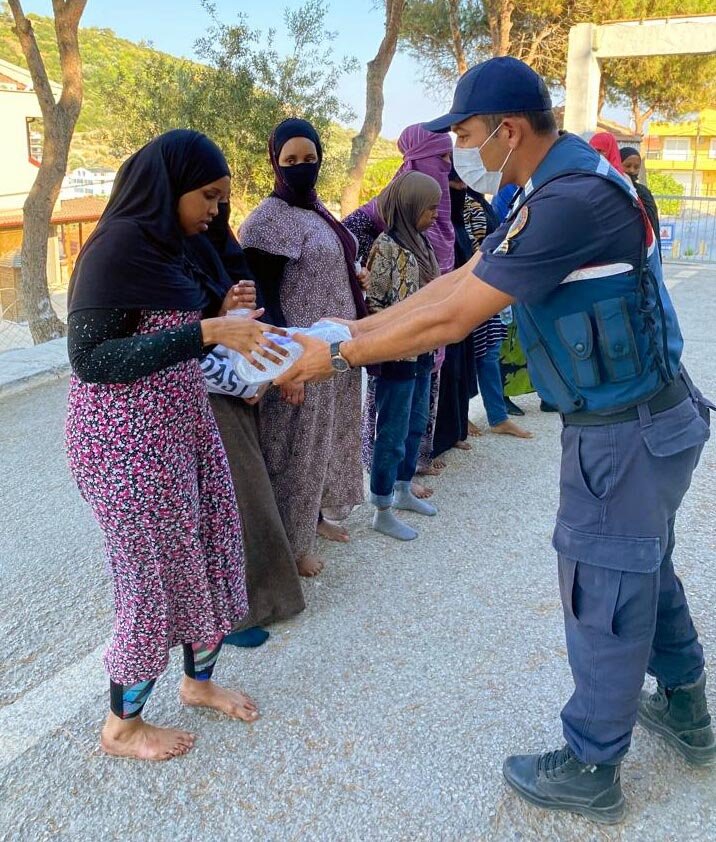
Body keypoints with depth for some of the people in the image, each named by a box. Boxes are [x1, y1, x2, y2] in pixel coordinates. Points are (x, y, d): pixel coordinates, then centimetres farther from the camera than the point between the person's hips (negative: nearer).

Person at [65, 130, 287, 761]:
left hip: (183, 423, 8)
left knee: (210, 551, 14)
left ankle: (198, 679, 36)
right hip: (128, 437, -8)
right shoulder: (115, 249, -17)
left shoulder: (169, 248, 9)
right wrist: (206, 331, -28)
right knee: (155, 570, 3)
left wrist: (220, 309, 0)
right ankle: (122, 725, 25)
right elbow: (89, 357, -22)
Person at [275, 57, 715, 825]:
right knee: (645, 568, 24)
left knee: (604, 592, 4)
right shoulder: (553, 188, 6)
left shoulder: (571, 198, -27)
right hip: (644, 415, 10)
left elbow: (451, 319, -28)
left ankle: (589, 770, 24)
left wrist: (337, 355, -18)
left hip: (627, 431, -10)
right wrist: (356, 327, 2)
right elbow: (457, 281, 7)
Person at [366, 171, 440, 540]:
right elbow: (371, 302, -17)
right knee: (393, 435, 0)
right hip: (396, 356, -9)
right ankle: (382, 513, 12)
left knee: (416, 427, 19)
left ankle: (403, 492, 36)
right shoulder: (387, 246, -15)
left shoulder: (420, 242, 10)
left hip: (421, 354, 9)